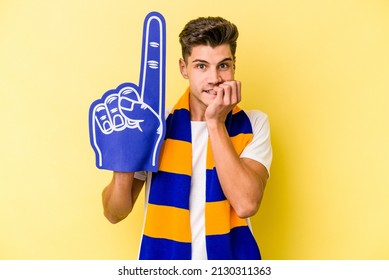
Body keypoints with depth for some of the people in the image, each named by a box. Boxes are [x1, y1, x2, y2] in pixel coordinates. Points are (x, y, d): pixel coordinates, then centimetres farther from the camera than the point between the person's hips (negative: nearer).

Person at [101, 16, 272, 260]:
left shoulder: (253, 125, -8)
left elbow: (246, 204, -23)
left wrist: (216, 123, -22)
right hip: (163, 255, 1)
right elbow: (115, 214, -6)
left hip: (229, 255, 0)